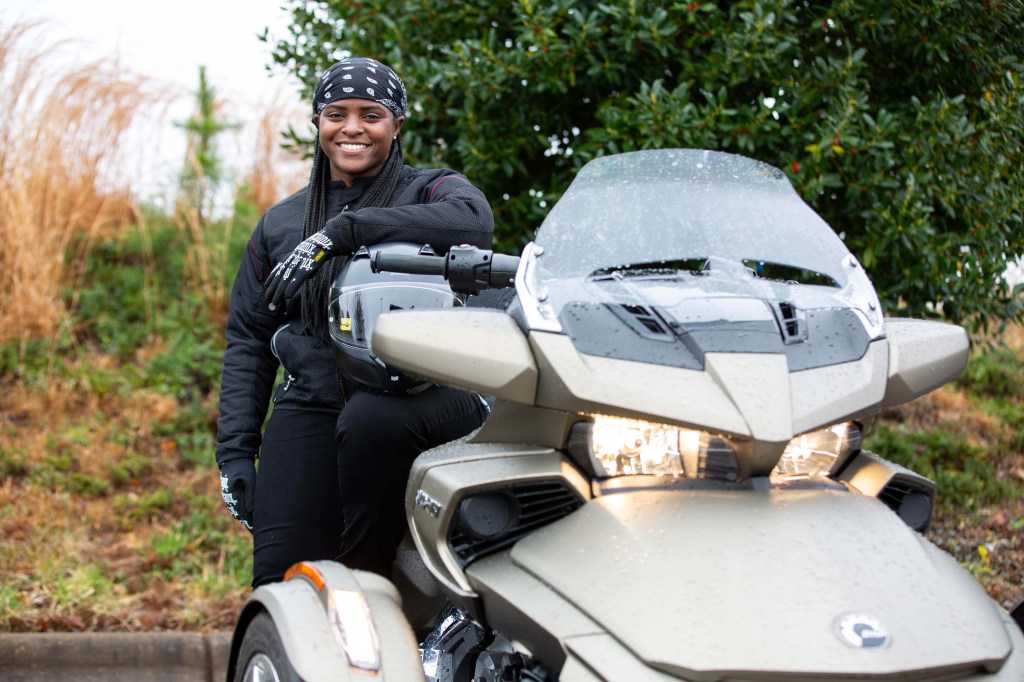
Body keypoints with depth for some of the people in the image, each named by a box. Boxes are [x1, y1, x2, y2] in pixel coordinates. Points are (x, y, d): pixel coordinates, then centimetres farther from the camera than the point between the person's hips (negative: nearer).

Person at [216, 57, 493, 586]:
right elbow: (247, 340, 21)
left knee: (370, 420, -38)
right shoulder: (280, 222, 22)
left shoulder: (431, 190, 11)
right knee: (279, 579, -18)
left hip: (424, 396, -2)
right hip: (312, 406, 3)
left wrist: (341, 231, -19)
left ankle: (364, 577, -17)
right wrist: (234, 451, 9)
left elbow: (473, 221, -16)